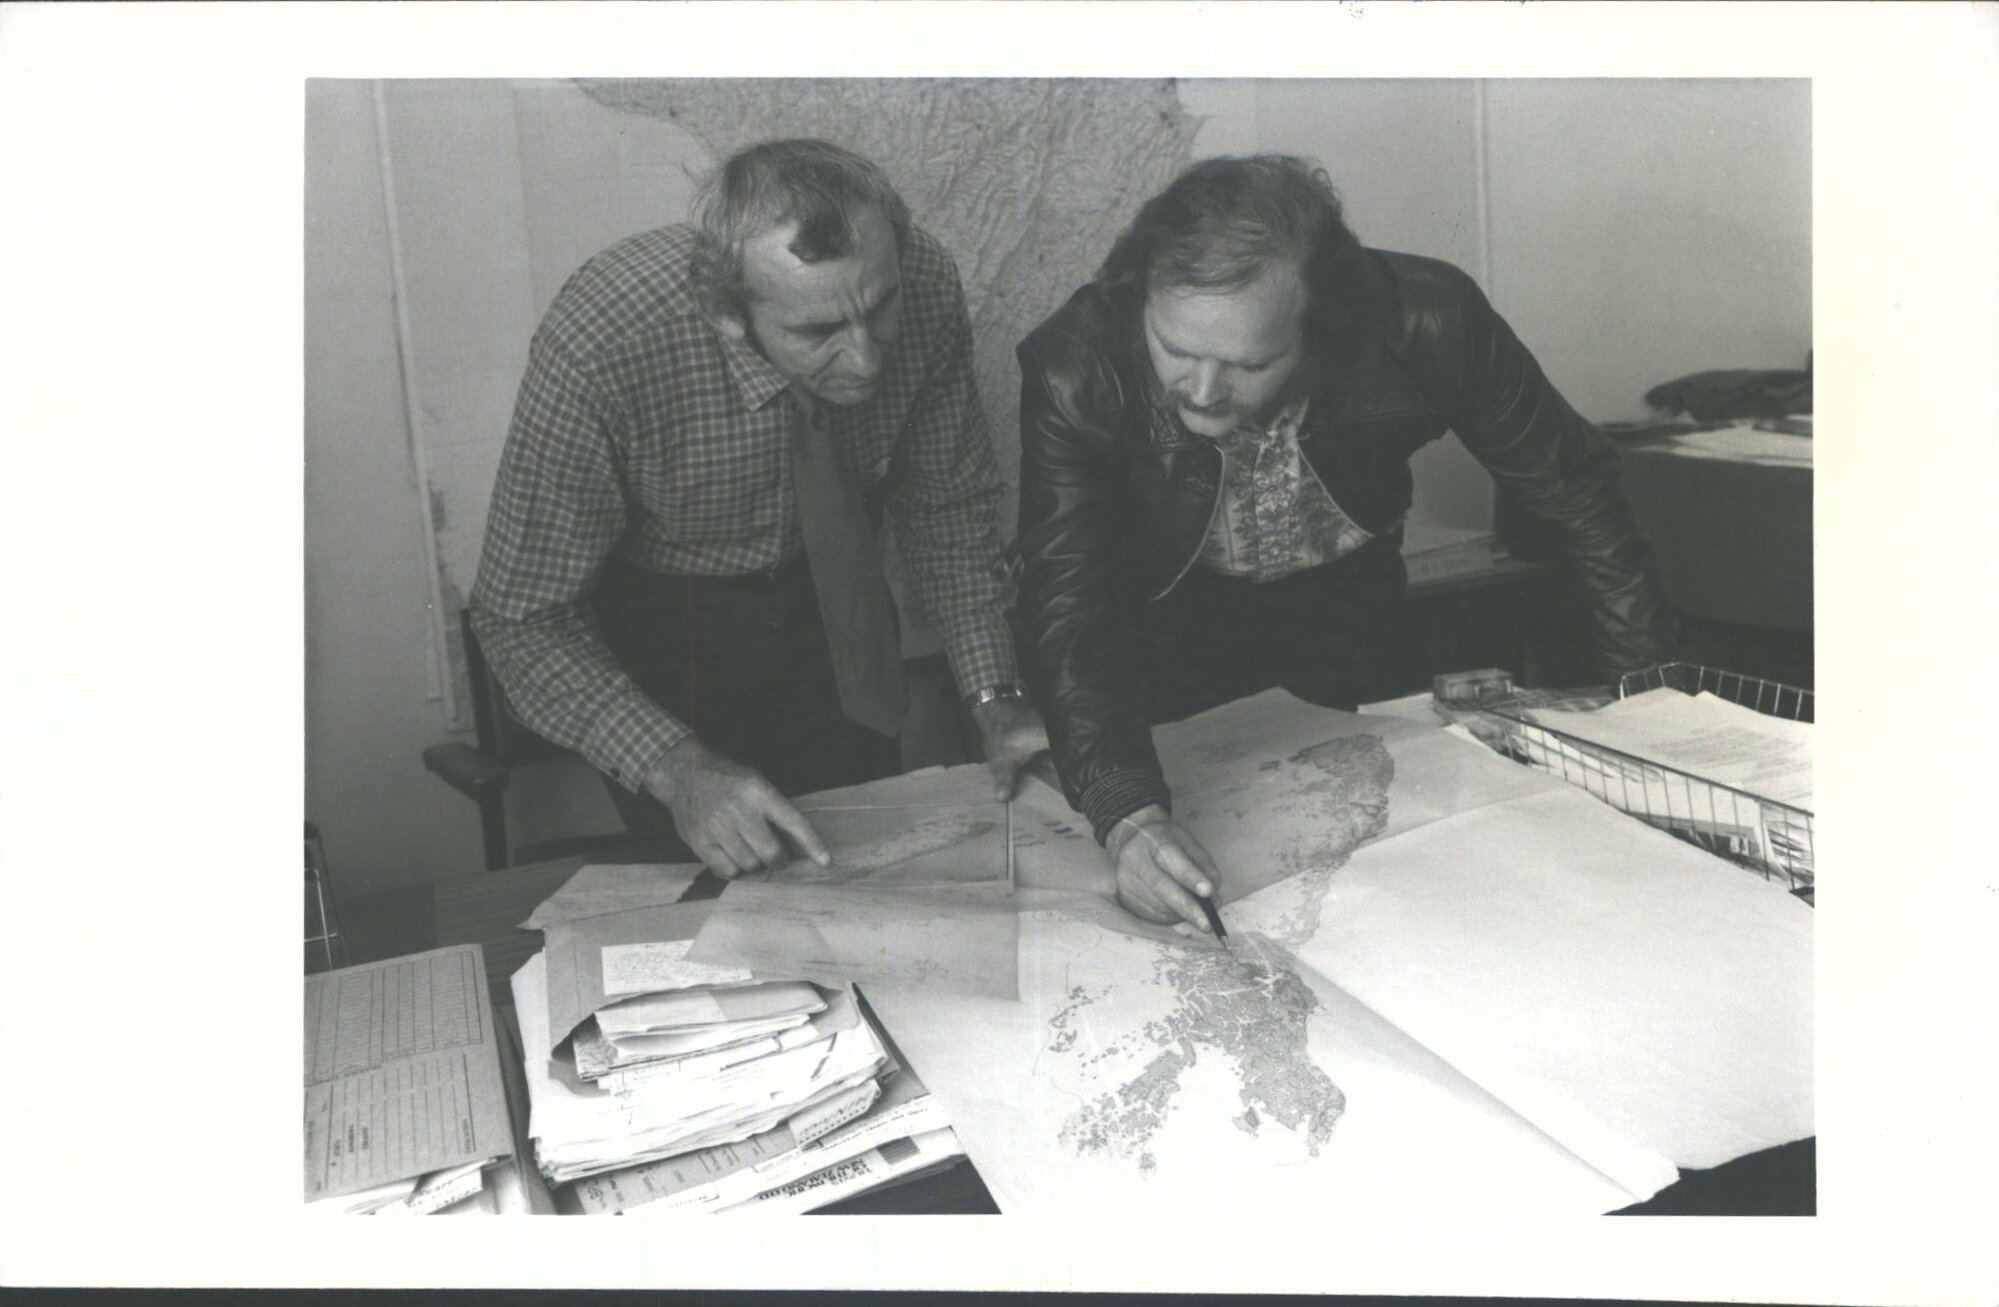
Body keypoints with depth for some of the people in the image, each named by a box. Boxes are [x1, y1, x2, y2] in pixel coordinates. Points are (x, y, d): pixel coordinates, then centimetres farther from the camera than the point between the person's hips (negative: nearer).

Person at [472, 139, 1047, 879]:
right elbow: (523, 618, -27)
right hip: (655, 614, -3)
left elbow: (948, 500, -10)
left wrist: (994, 697, -18)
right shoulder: (596, 351, -36)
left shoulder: (924, 287, -25)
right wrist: (677, 768, -39)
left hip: (826, 590, 3)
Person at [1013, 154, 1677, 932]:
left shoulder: (1423, 322, -32)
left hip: (1346, 600, 2)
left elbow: (1572, 485, -15)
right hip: (1167, 610, -1)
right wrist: (1127, 816, -51)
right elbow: (1065, 612, -36)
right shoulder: (1073, 371, -35)